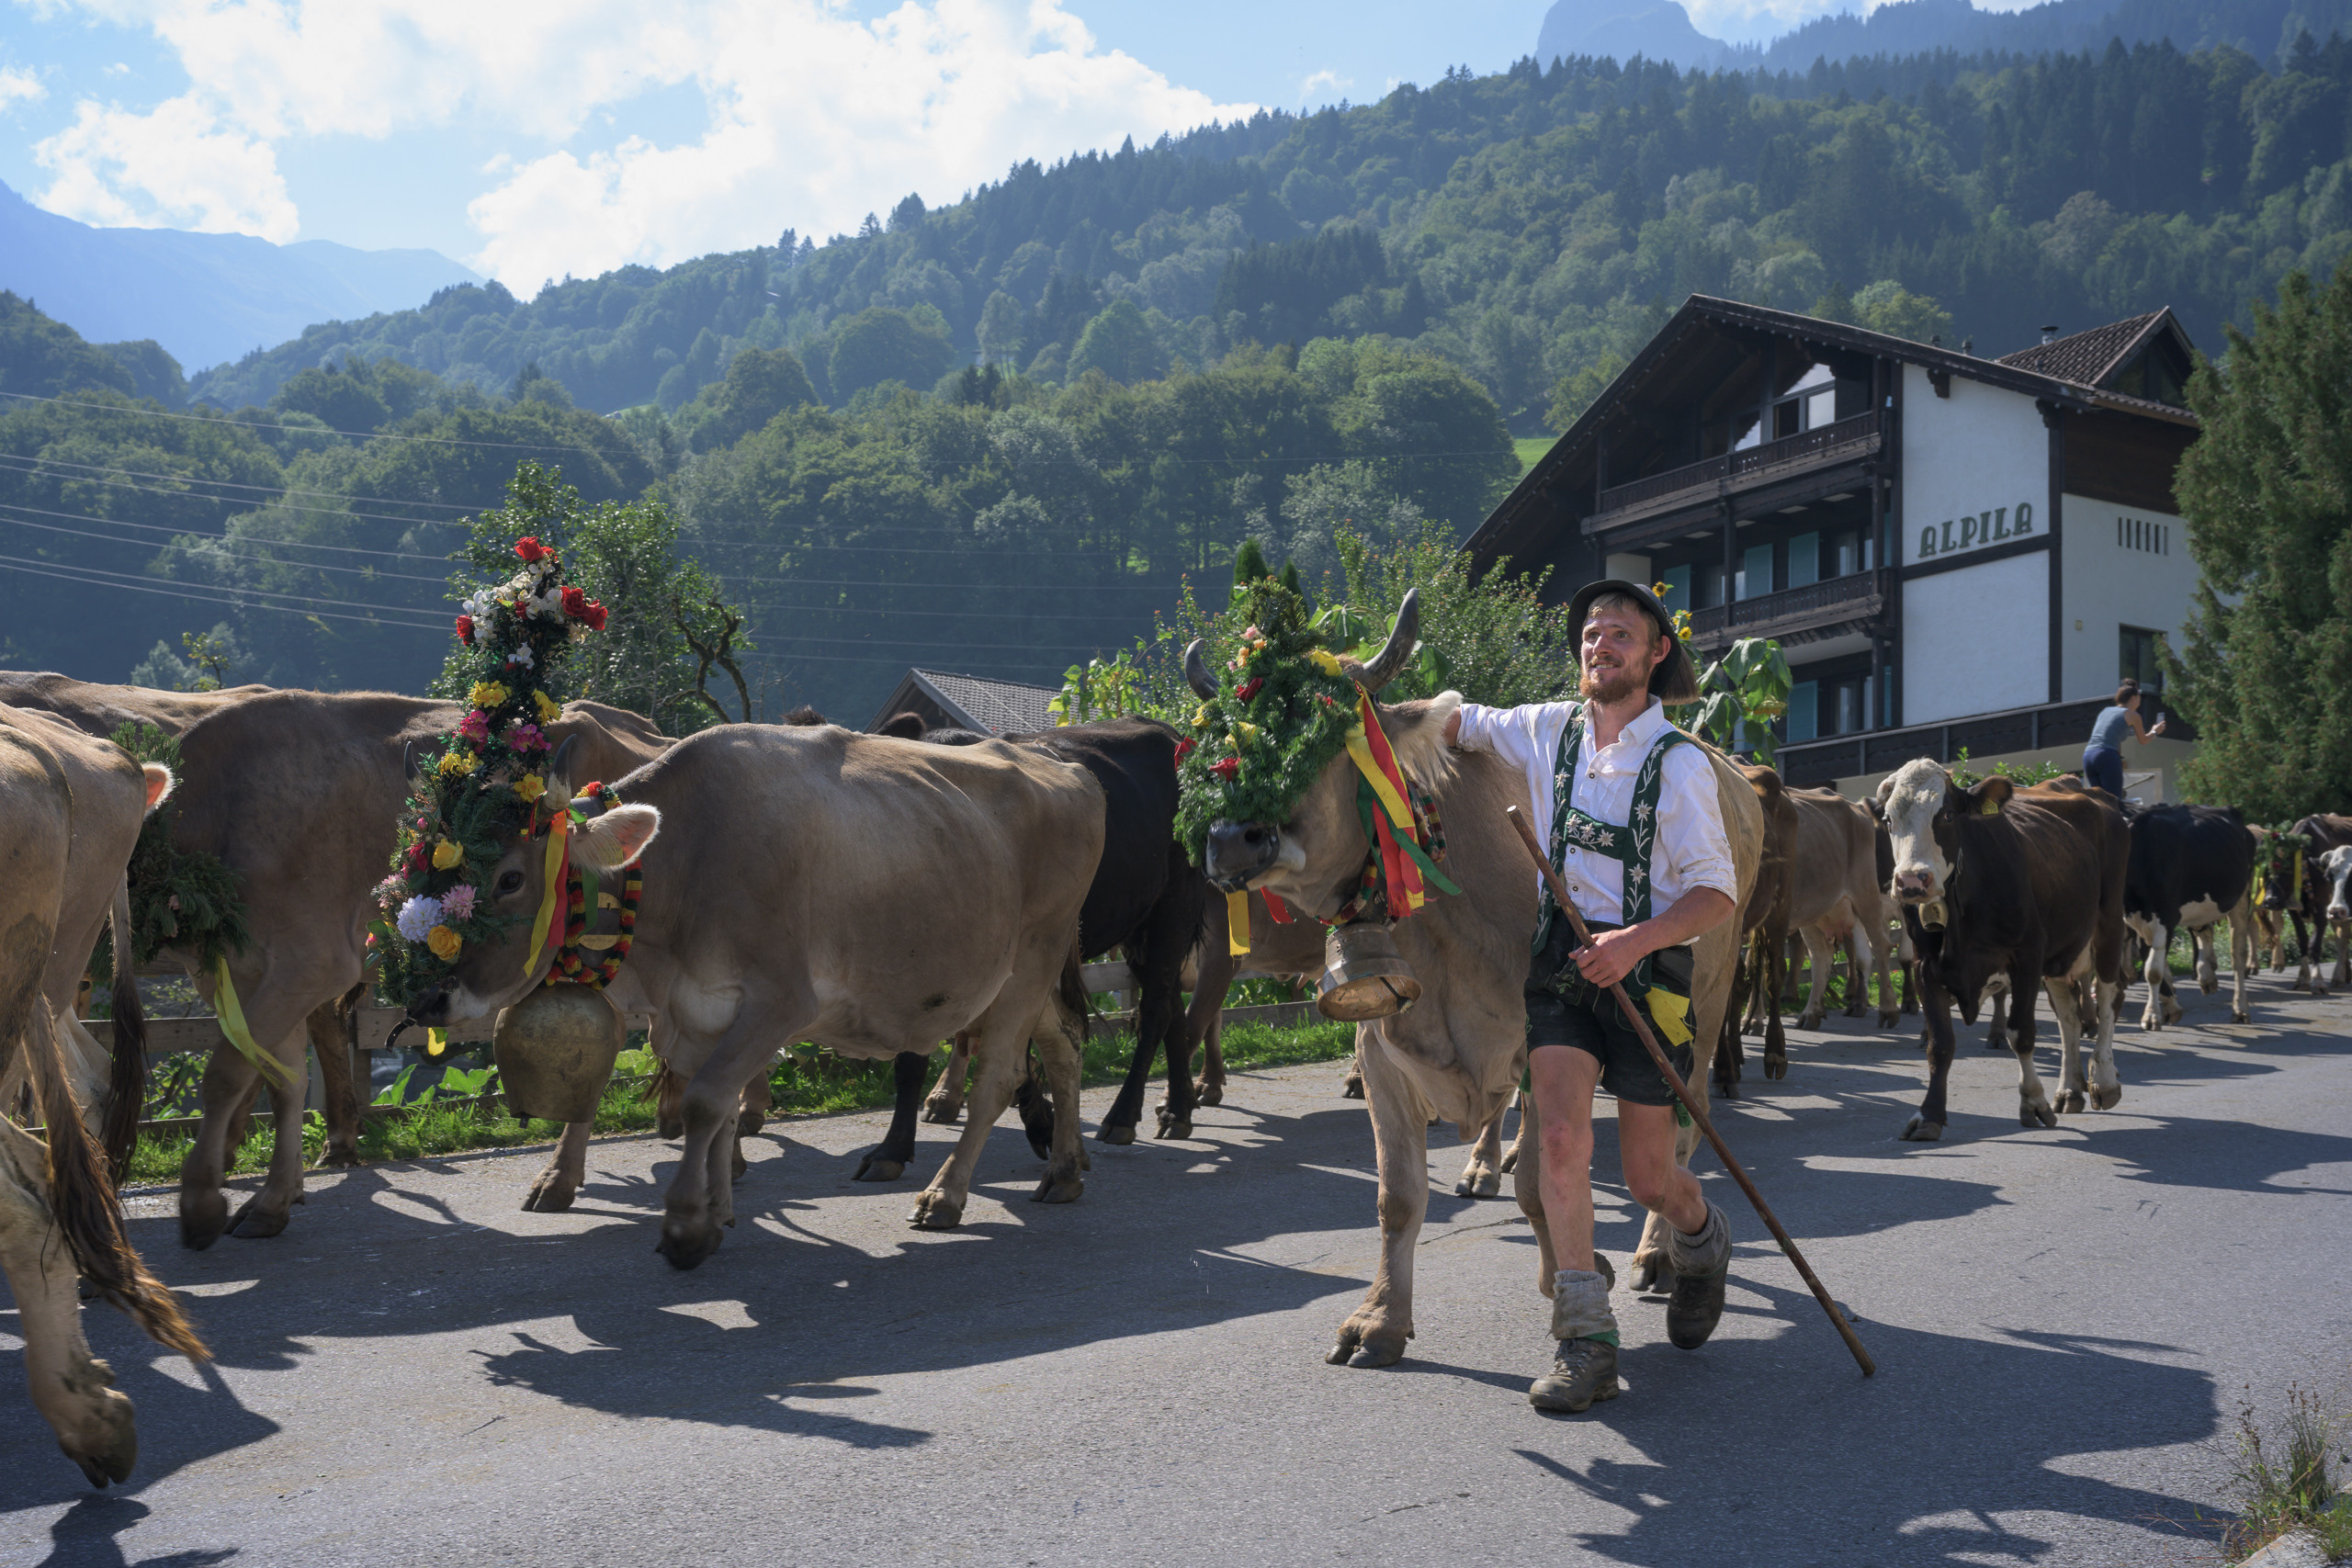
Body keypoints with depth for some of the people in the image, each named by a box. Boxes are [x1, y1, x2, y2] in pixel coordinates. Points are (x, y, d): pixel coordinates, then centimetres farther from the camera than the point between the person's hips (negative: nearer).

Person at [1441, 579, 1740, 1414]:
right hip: (1558, 966, 3)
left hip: (1648, 972, -2)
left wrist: (1638, 940, -21)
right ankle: (1585, 1342, -7)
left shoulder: (1680, 763, -4)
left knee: (1648, 1176, 6)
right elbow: (1459, 721, 21)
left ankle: (1703, 1242, 43)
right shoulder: (1548, 730, 6)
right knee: (1562, 1136, -15)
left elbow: (1718, 892, -6)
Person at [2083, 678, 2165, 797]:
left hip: (2087, 755, 6)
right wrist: (2155, 731, 41)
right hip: (2108, 757, -6)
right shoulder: (2132, 715, 8)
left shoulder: (2105, 711, 24)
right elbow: (2143, 741, 23)